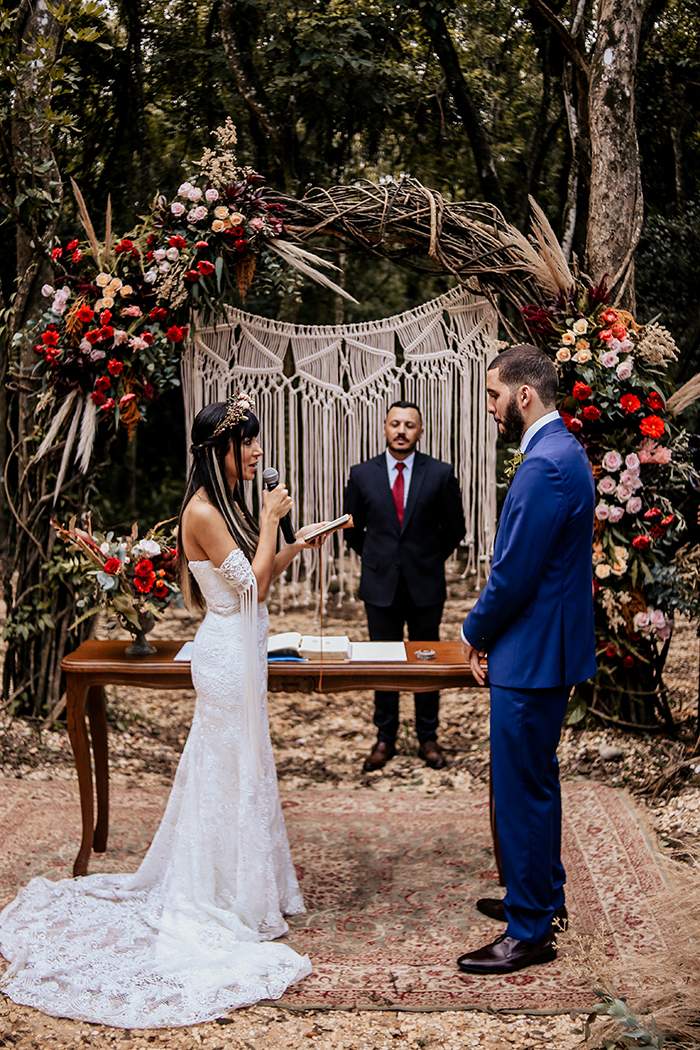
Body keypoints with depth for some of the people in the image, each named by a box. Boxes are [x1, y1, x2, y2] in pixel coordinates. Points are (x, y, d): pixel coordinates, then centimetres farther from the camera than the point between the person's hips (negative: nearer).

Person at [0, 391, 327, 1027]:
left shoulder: (227, 504, 11)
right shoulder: (203, 511, -19)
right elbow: (252, 586, -21)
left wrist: (295, 546, 5)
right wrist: (270, 520, -14)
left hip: (240, 653, 10)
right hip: (229, 657, -10)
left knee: (239, 770, 18)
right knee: (231, 772, 1)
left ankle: (243, 883, 32)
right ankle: (230, 899, 15)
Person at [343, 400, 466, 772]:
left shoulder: (440, 474, -3)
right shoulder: (362, 474, 0)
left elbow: (454, 527, 9)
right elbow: (353, 527, 14)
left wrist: (431, 559, 11)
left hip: (425, 585, 0)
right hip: (380, 585, 1)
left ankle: (427, 738, 21)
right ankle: (385, 738, 19)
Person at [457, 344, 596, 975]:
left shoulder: (545, 465, -22)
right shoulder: (563, 451, 12)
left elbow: (514, 573, -22)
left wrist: (476, 634, -6)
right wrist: (489, 632, 14)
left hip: (532, 657, -11)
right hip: (548, 647, 11)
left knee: (523, 792, 0)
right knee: (537, 782, 22)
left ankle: (530, 932, 12)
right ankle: (543, 896, 37)